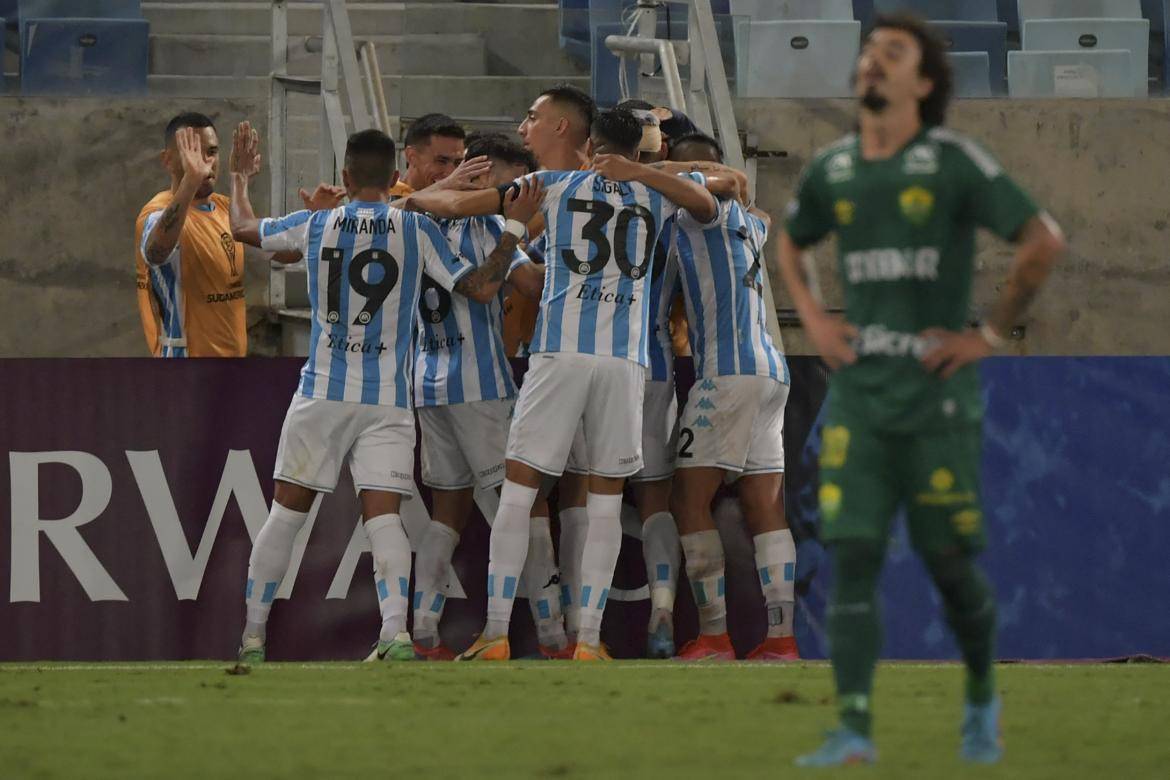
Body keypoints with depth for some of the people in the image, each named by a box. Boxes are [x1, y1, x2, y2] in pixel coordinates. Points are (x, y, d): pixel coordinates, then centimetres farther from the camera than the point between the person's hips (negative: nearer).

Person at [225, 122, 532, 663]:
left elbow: (243, 228, 19)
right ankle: (395, 632, -26)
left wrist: (240, 178, 38)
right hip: (387, 402, 0)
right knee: (383, 517, -5)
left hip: (321, 395, 0)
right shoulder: (417, 230, -2)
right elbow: (481, 288, -1)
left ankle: (251, 637, 12)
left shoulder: (313, 226, 2)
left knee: (285, 514, 9)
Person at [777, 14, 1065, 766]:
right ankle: (854, 727, -11)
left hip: (937, 397, -4)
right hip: (858, 394, 4)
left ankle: (982, 701, 27)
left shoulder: (954, 161, -7)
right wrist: (813, 318, 13)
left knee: (951, 563, 3)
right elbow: (791, 244, 29)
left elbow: (1044, 242, -9)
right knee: (853, 557, -7)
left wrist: (991, 334, -8)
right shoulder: (832, 169, 8)